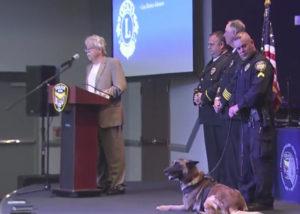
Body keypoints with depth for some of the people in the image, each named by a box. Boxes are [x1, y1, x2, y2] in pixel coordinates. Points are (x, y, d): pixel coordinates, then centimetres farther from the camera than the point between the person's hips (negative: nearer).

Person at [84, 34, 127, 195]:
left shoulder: (113, 63, -1)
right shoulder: (89, 67, 22)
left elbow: (120, 86, -12)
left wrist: (105, 93, -24)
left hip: (109, 115, -7)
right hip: (93, 116, 7)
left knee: (113, 151, -5)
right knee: (99, 152, 7)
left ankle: (117, 184, -3)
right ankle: (102, 183, 12)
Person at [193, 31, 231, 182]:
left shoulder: (228, 62, -10)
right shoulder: (211, 63, 22)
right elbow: (201, 84, 22)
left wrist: (204, 97, -13)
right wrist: (197, 95, 2)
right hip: (208, 116, 9)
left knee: (222, 152, -7)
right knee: (212, 153, 11)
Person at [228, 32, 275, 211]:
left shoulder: (261, 63, -8)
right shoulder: (242, 66, 20)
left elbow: (258, 90, -20)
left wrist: (239, 106, -13)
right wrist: (233, 106, 5)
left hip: (260, 118, -9)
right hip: (247, 118, 9)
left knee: (260, 158, -9)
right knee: (248, 158, 12)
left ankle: (264, 200, -5)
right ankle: (247, 196, 20)